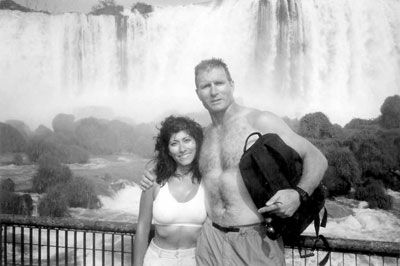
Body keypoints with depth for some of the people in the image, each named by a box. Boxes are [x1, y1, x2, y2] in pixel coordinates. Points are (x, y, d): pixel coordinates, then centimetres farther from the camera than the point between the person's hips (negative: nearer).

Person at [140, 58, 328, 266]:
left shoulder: (261, 122, -8)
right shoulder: (204, 136, 10)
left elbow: (316, 158, -7)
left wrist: (298, 194, -25)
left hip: (257, 240, -4)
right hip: (211, 240, 5)